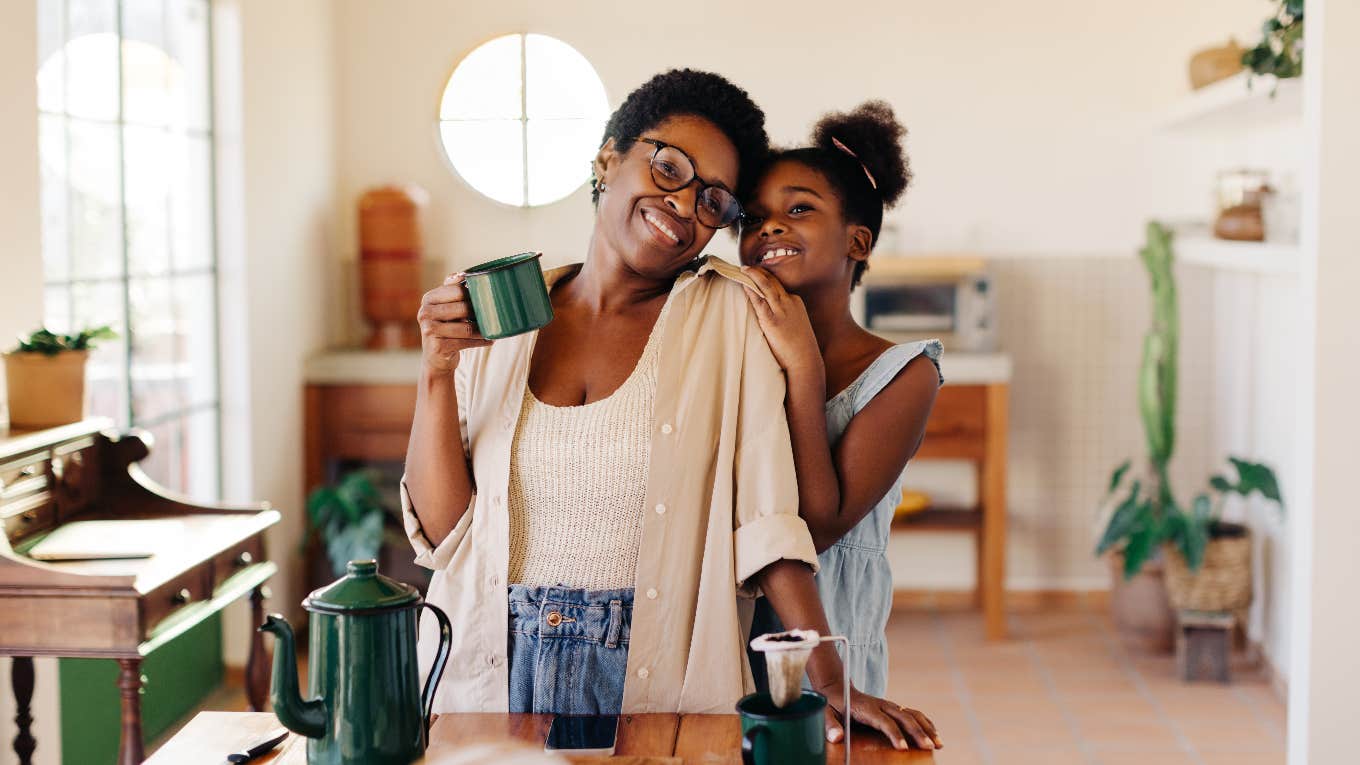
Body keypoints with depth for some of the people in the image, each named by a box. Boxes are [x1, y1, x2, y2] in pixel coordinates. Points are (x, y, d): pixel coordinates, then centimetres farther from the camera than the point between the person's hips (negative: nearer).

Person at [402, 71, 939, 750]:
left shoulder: (728, 315, -2)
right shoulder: (496, 319, 2)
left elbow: (766, 517, -9)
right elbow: (442, 531, -1)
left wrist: (830, 684, -17)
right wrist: (436, 374, -11)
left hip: (660, 679, -1)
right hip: (495, 672, 2)